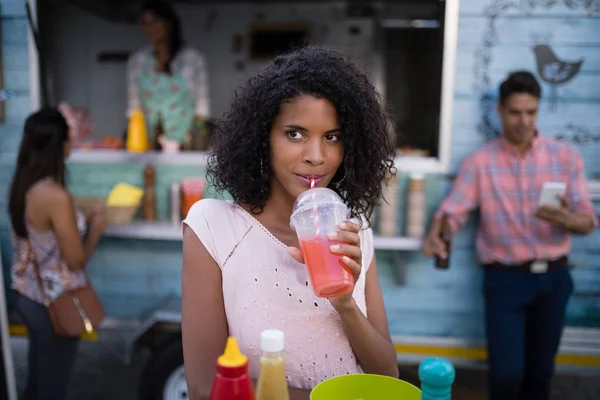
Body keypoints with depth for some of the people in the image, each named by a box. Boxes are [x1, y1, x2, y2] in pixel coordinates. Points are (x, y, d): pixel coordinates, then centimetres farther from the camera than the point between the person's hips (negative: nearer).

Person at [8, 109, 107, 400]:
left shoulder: (21, 186, -1)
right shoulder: (56, 196, -27)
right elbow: (76, 260, -20)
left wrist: (81, 221, 11)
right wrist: (96, 227, -5)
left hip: (26, 296, 8)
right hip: (53, 305, -8)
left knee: (37, 374, 26)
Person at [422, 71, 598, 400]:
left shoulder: (565, 156, 1)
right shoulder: (479, 162, -3)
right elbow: (453, 210, -10)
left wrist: (567, 219, -26)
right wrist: (435, 235, -32)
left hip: (554, 277, 2)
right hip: (505, 279, -2)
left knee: (540, 369, 14)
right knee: (506, 371, -1)